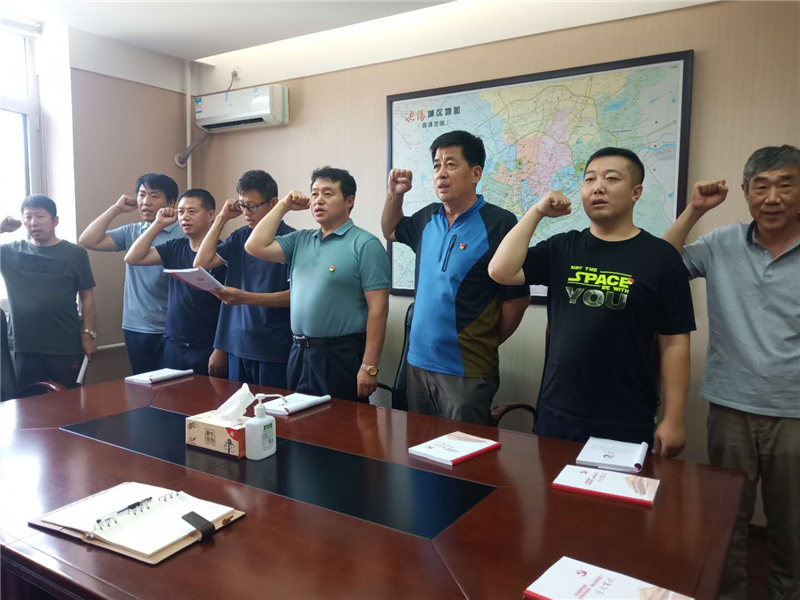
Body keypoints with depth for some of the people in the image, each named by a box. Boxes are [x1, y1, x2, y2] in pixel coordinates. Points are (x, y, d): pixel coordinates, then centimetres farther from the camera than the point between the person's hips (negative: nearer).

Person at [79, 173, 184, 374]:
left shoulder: (183, 235, -9)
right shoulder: (131, 232, 8)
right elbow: (87, 241, 2)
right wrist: (116, 208, 2)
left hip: (170, 330, -5)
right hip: (135, 328, 5)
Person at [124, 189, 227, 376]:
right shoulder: (175, 248, 8)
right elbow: (132, 258, 5)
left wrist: (221, 350, -15)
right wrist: (158, 224, 0)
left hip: (206, 349, -6)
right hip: (173, 346, 6)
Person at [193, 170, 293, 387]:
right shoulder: (240, 236, 9)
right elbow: (201, 263, 3)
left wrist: (246, 298, -25)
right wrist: (221, 219, 2)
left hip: (274, 347, -5)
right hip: (237, 343, 6)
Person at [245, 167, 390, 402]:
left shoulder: (365, 244, -10)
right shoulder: (301, 240, 11)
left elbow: (378, 308, -14)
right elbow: (255, 246, 5)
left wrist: (369, 367, -17)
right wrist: (284, 206, 6)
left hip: (342, 355, -6)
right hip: (299, 352, 6)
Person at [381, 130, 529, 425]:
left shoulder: (499, 223, -14)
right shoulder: (428, 218, 6)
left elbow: (517, 298, -11)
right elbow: (391, 231, 27)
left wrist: (485, 345, 1)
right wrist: (394, 195, 8)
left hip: (466, 372, -6)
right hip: (418, 362, 6)